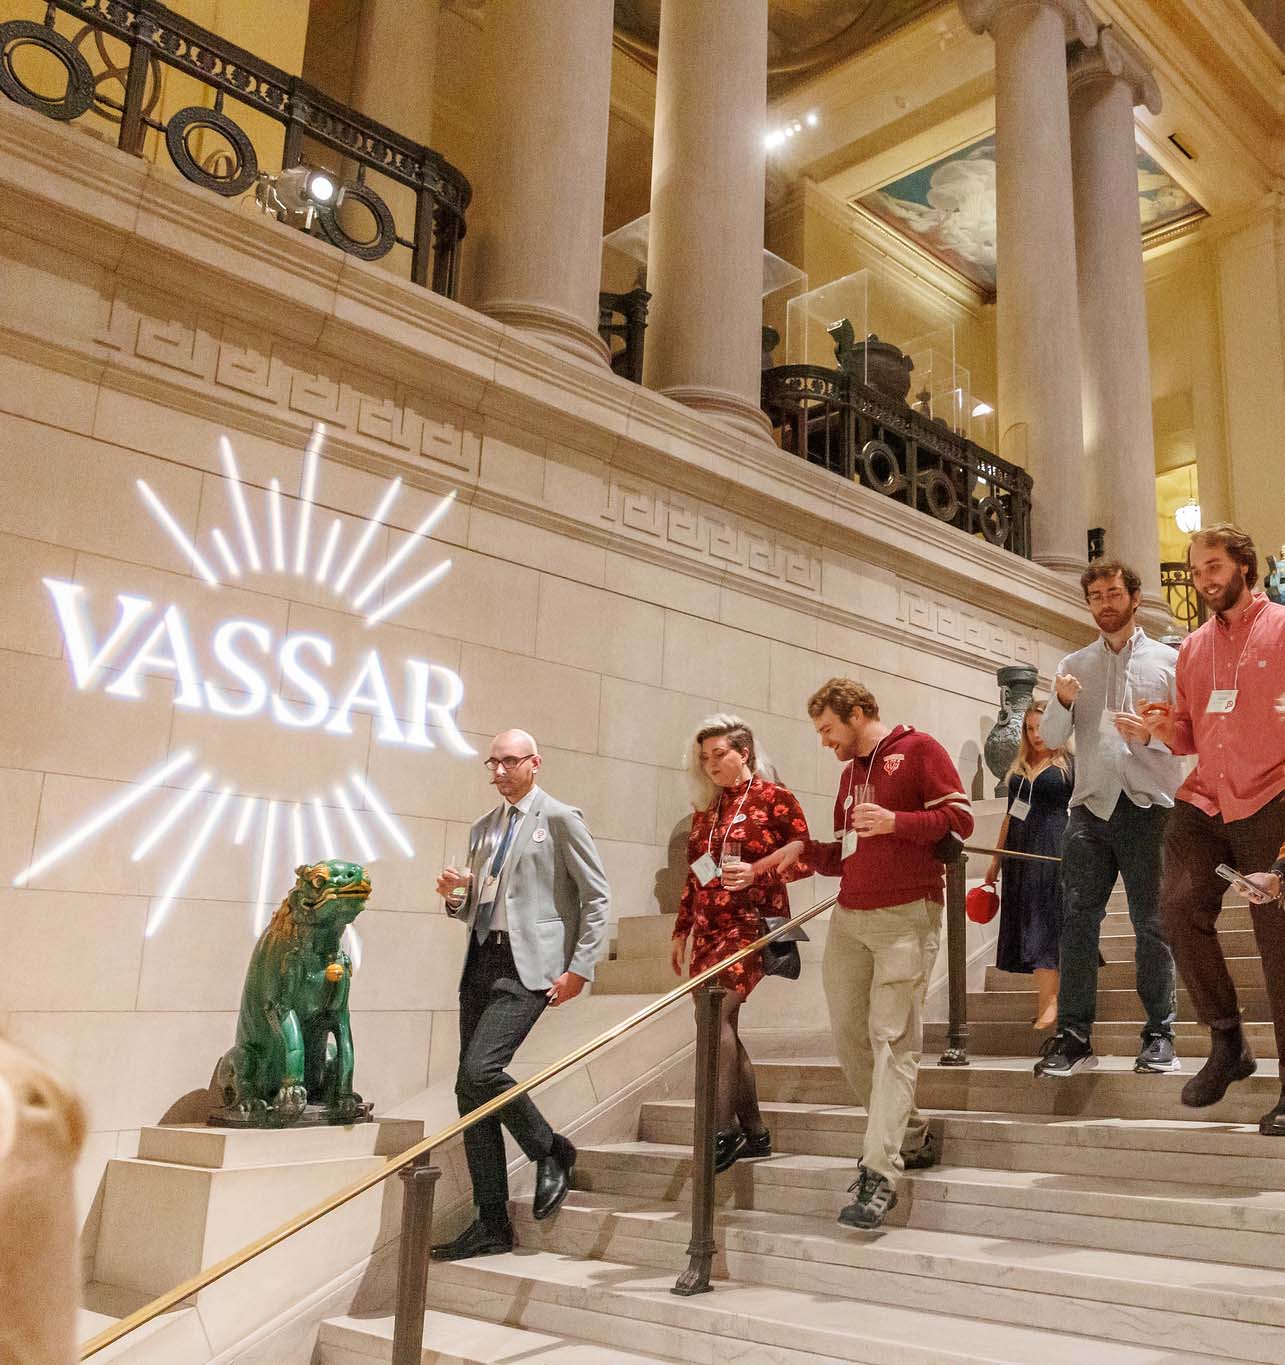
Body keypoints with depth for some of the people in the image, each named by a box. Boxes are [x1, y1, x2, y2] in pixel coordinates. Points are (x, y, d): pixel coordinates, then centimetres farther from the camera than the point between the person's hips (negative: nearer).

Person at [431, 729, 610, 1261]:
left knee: (479, 1069, -21)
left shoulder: (560, 819, -1)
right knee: (469, 1090, 4)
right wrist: (454, 896, 2)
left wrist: (579, 968, -10)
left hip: (528, 965, -7)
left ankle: (551, 1151, 5)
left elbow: (597, 897, -4)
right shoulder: (483, 829, 19)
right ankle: (491, 1224, 14)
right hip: (482, 960, 7)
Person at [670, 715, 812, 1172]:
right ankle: (754, 1132, 15)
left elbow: (804, 860, -4)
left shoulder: (774, 799, -3)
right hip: (708, 926, 7)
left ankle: (724, 1131, -10)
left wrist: (755, 873, -17)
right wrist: (682, 929, 17)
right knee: (722, 1027, 5)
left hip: (752, 922, -7)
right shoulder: (705, 808, 15)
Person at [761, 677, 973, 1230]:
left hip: (905, 918, -8)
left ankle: (881, 1174, -10)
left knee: (891, 1038, -11)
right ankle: (910, 1139, 23)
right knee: (848, 1035, 7)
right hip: (848, 919, 8)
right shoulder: (850, 773, 22)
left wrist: (895, 822, -20)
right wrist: (803, 849, 7)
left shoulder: (917, 749, -1)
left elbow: (958, 819, -8)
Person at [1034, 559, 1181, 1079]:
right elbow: (1051, 739, 8)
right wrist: (1061, 701, -11)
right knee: (1078, 919, -2)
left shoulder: (1167, 660, 8)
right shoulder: (1074, 665, 14)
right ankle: (1073, 1035, 2)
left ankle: (1159, 1035, 11)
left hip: (1148, 806, -2)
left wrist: (1151, 734, -15)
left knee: (1152, 924, 1)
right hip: (1090, 806, 2)